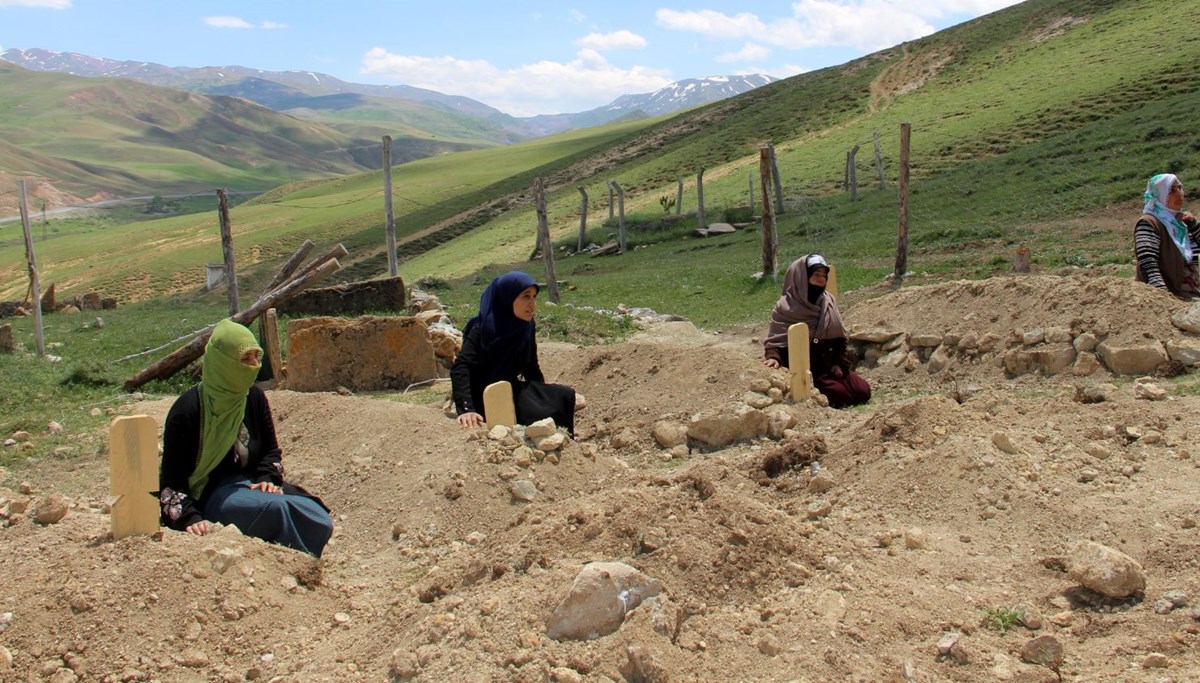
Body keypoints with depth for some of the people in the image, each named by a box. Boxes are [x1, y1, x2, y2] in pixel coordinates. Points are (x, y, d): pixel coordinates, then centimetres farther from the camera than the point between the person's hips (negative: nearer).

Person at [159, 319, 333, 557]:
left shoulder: (254, 397, 4)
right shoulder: (187, 410, -13)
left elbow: (271, 449, 15)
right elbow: (171, 477, -11)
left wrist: (267, 479, -5)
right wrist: (190, 518, -25)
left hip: (249, 485, 6)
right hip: (208, 496, -5)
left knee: (319, 523, -20)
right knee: (275, 507, -34)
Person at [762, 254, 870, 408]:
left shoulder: (828, 301, 5)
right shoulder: (787, 307, -12)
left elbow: (839, 337, 12)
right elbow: (776, 337, -12)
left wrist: (840, 363, 0)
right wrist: (774, 357, -33)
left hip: (830, 364, 6)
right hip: (806, 369, -6)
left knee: (863, 392, -5)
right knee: (842, 395, -20)